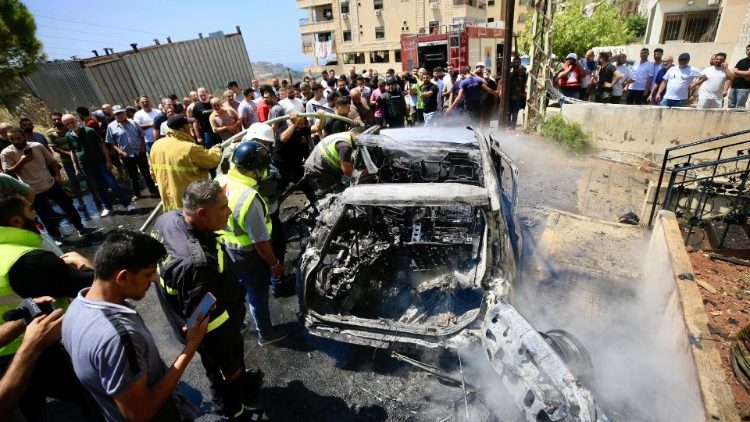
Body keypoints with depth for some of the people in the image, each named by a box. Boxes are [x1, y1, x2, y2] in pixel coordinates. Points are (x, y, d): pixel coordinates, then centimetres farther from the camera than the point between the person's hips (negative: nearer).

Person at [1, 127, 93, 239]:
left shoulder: (37, 146, -3)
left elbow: (52, 161, 6)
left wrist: (57, 174, -2)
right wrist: (22, 162, -24)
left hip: (51, 184, 2)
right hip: (33, 190, -2)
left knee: (68, 205, 10)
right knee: (45, 216, 9)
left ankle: (80, 228, 24)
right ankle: (57, 237, 23)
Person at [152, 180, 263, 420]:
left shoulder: (167, 218, -18)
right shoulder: (196, 263, -45)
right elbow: (205, 321, -33)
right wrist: (233, 368, -17)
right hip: (215, 332, -8)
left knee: (213, 363, 34)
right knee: (231, 371, 24)